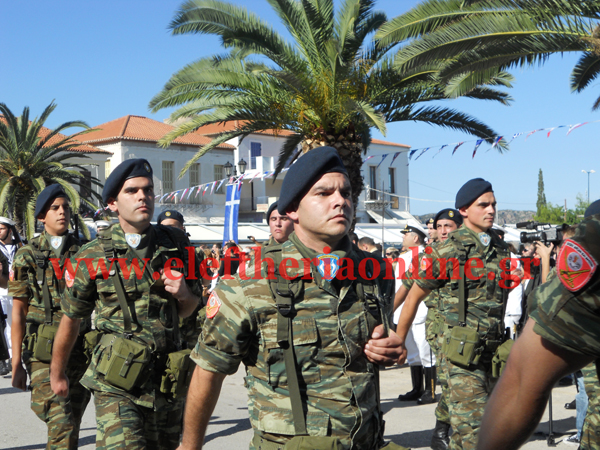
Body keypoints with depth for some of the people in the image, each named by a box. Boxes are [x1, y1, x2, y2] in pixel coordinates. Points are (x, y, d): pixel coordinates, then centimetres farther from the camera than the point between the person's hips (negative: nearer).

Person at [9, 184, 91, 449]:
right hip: (44, 353, -3)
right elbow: (18, 311, 1)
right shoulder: (27, 256, 2)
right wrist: (17, 363, -2)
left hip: (81, 350, 3)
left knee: (72, 422, 12)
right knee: (61, 425, -14)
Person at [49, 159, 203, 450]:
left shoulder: (176, 244, 5)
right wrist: (57, 374, 19)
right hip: (117, 384, -3)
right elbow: (70, 320, 9)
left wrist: (183, 294, -7)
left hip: (169, 382, 4)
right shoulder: (94, 256, -3)